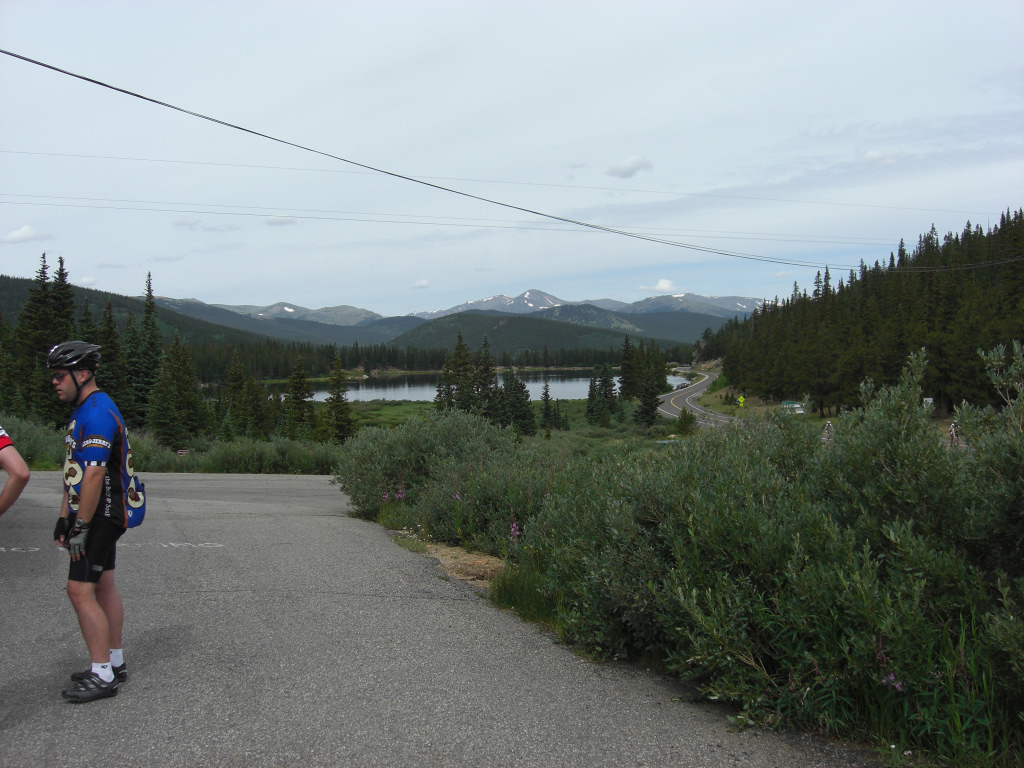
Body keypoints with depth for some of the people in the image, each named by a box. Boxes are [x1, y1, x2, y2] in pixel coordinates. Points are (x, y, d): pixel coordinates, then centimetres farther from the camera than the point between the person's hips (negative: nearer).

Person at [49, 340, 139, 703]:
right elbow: (74, 474, 18)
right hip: (99, 515, 10)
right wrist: (64, 519, 17)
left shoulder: (98, 412, -19)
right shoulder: (84, 411, 16)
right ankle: (115, 662, 23)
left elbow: (94, 475, -24)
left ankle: (102, 676, -4)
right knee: (103, 585, 14)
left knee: (80, 590, -9)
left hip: (100, 514, -10)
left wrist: (81, 528, -22)